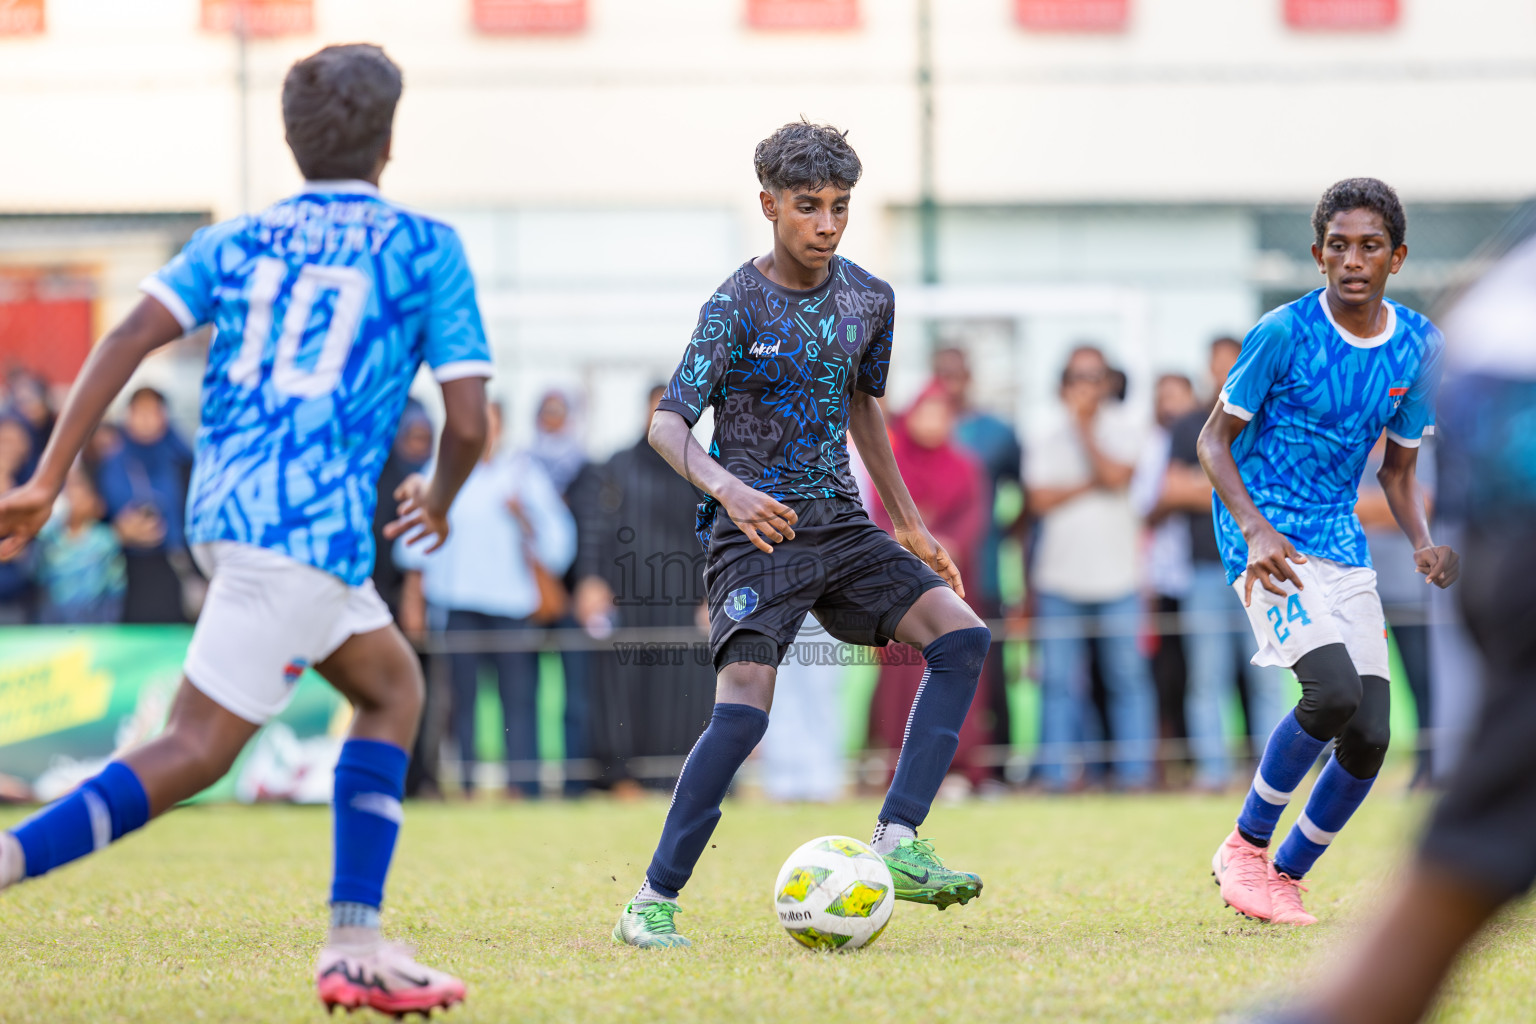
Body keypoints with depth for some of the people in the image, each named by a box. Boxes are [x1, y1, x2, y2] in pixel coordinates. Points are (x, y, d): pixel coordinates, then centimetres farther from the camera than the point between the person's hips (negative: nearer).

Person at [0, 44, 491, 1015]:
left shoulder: (237, 239, 14)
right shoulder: (426, 248, 3)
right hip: (314, 520, -7)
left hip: (225, 503, 7)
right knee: (194, 752, -9)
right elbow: (468, 422, -2)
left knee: (394, 687, 22)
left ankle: (357, 942, 14)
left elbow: (128, 339, -1)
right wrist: (440, 500, 20)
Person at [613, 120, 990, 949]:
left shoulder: (868, 298, 7)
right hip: (758, 532, -6)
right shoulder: (738, 305, -11)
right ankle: (653, 901, -11)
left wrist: (909, 523, 25)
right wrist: (725, 487, -35)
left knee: (961, 637, -12)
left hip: (840, 525, 6)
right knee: (744, 708, -21)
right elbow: (668, 422, -15)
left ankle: (897, 845, -14)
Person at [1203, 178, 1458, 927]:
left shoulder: (1419, 346, 3)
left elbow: (1397, 469, 13)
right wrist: (1257, 531, -20)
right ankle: (1245, 845, -5)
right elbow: (1215, 439, -5)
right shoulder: (1283, 333, -13)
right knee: (1334, 690, -25)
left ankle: (1283, 876, 18)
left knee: (1369, 737, -3)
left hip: (1342, 543, 6)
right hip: (1268, 540, -6)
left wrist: (1423, 543, -6)